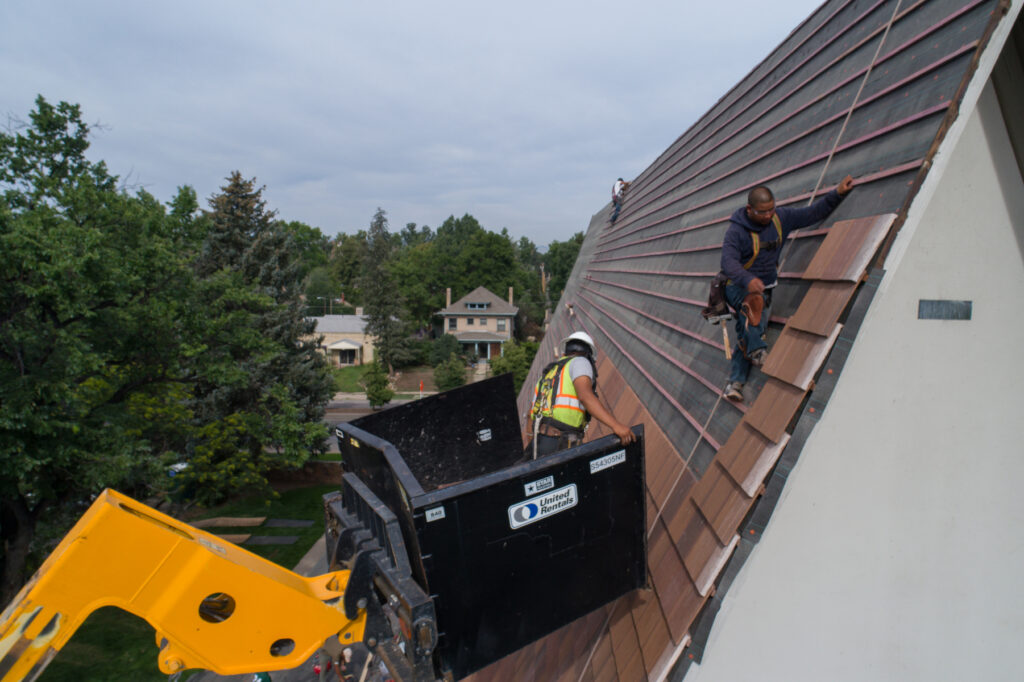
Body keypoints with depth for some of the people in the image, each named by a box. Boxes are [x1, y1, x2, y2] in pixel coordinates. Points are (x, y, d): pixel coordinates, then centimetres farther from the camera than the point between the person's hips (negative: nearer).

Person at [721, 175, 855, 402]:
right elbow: (728, 261, -33)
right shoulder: (737, 230, -19)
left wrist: (837, 194, -4)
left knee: (746, 333, -6)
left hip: (763, 288, 5)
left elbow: (812, 214, 8)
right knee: (753, 300, -39)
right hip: (737, 287, -5)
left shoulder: (781, 218, 0)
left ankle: (735, 381, -8)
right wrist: (748, 280, -51)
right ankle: (757, 351, -37)